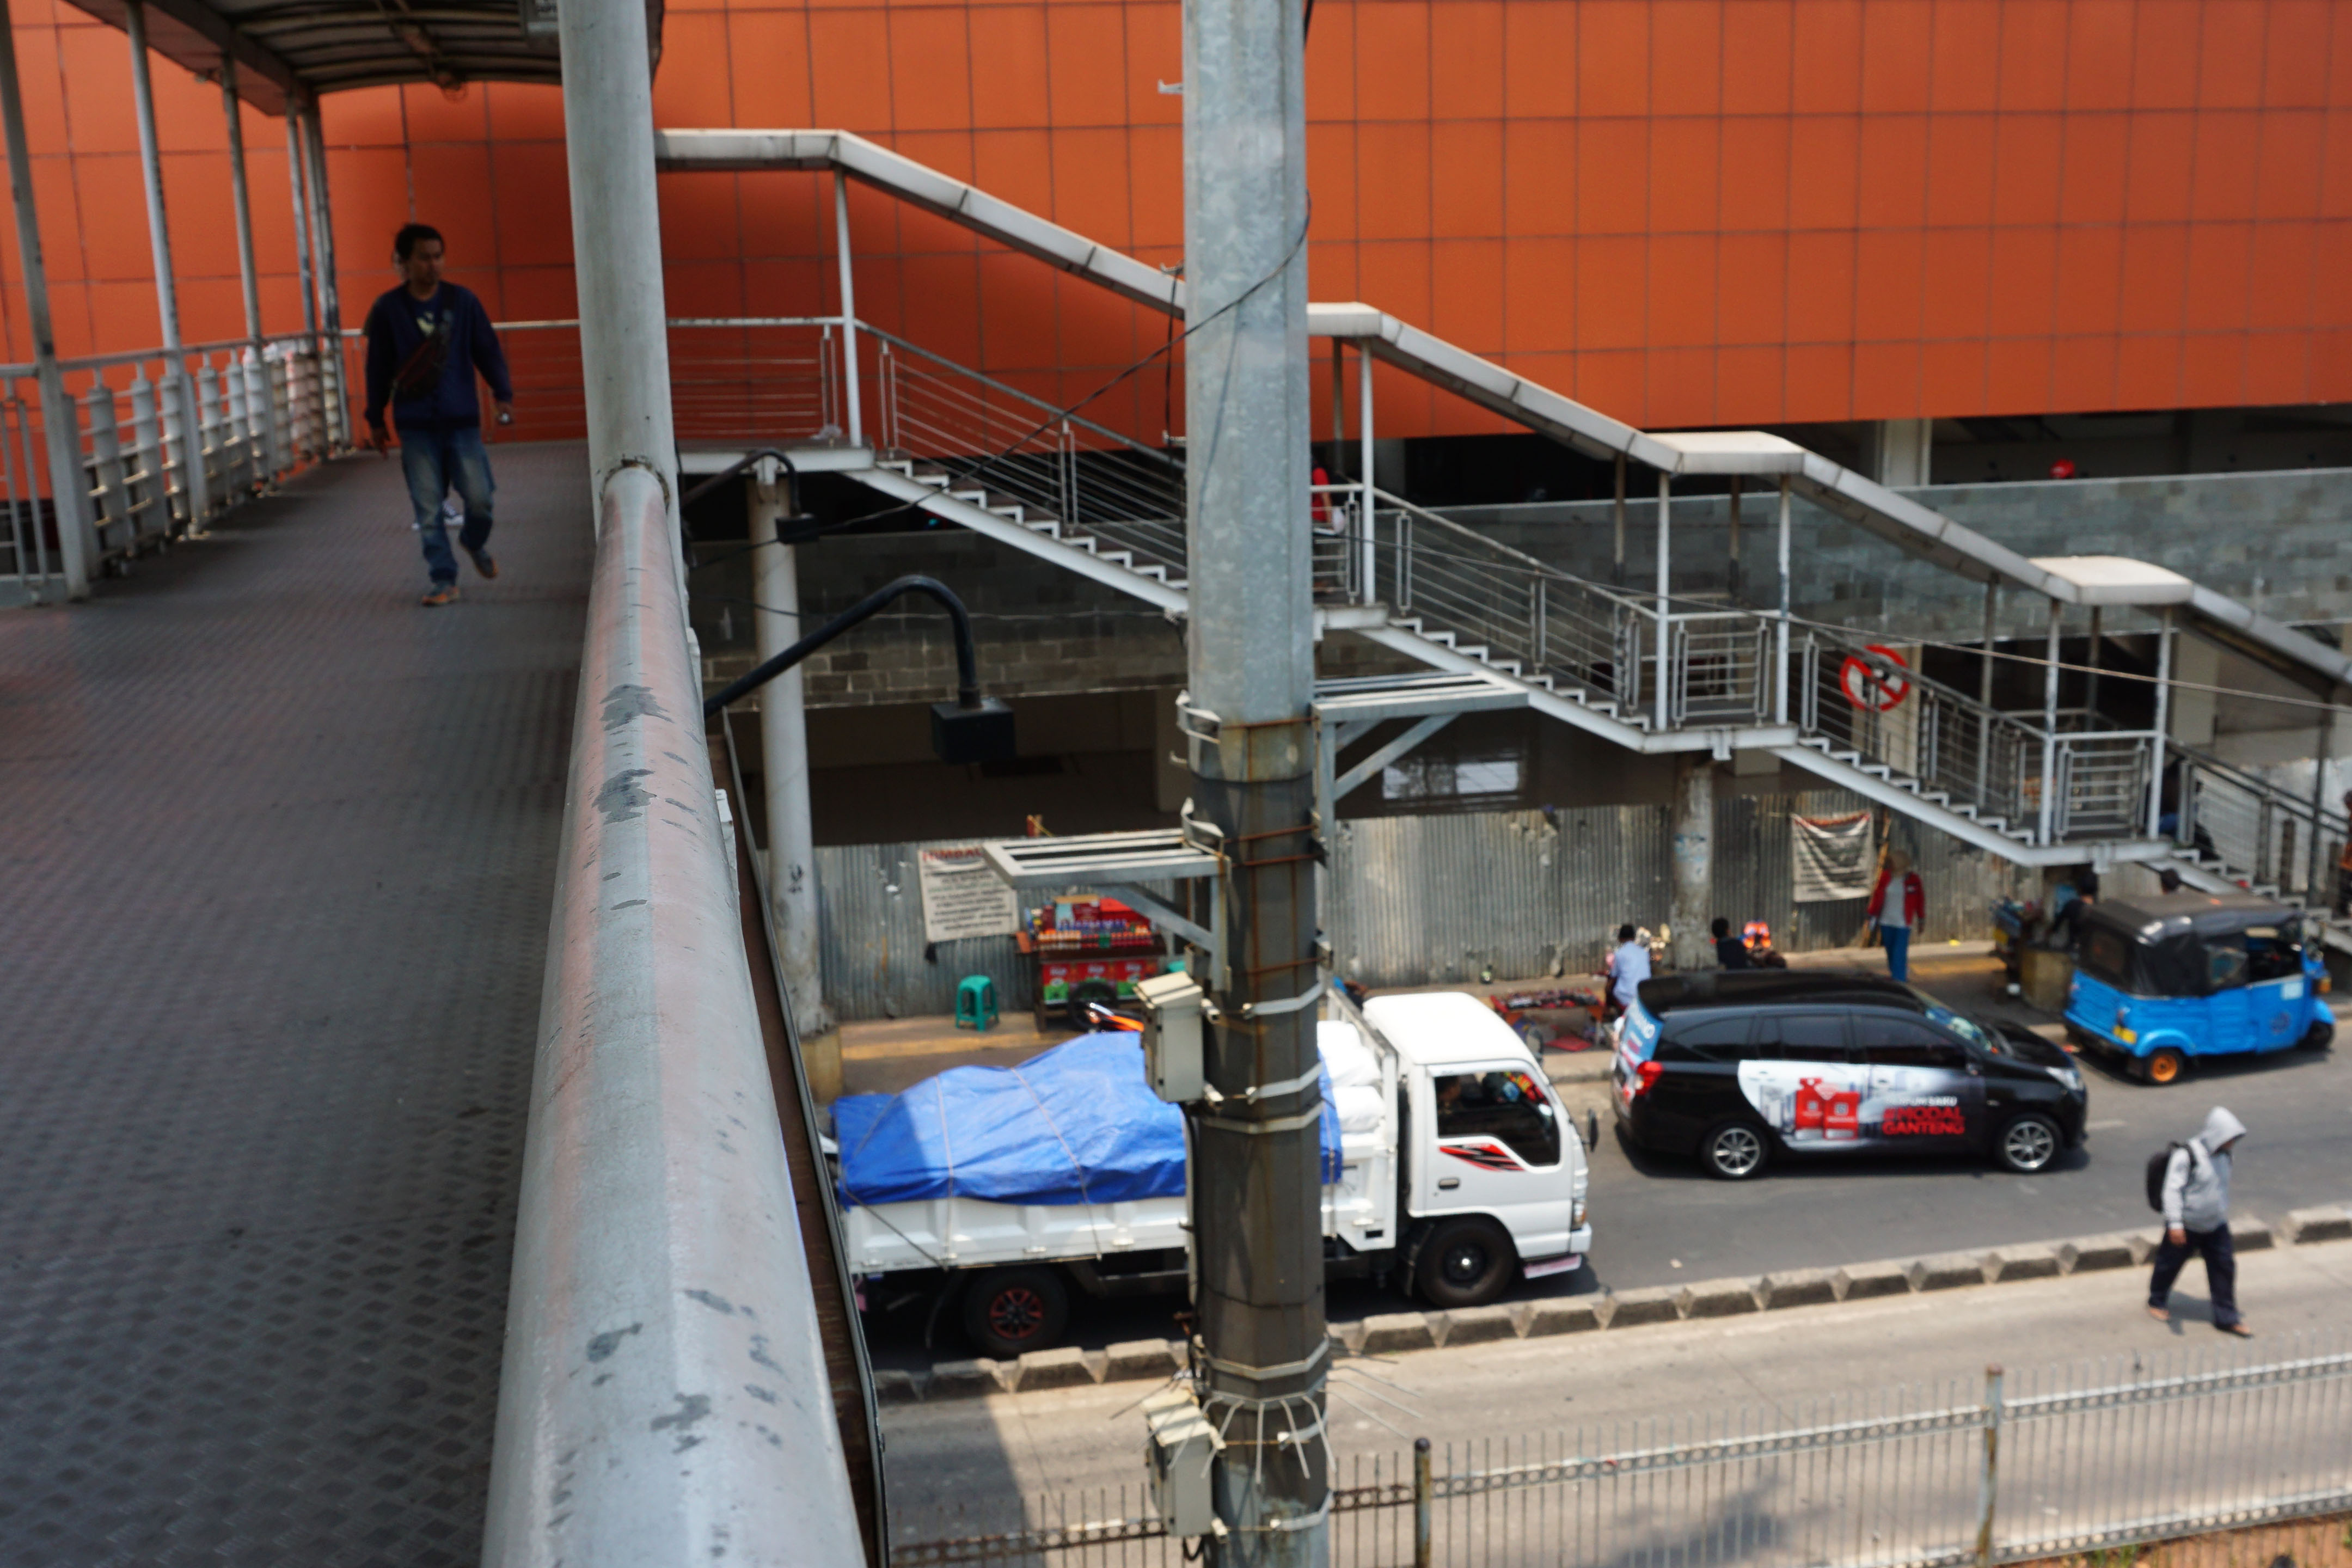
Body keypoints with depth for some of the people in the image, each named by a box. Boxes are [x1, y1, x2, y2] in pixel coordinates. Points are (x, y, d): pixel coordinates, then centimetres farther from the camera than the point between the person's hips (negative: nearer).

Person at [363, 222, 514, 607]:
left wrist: (503, 394, -4)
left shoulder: (462, 301, 3)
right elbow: (378, 368, 9)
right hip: (416, 426, 0)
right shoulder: (387, 309, 2)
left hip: (462, 420, 0)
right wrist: (376, 420, 12)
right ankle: (444, 579, 9)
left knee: (479, 498, -1)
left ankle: (475, 543, 31)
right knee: (427, 509, -1)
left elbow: (487, 351, 7)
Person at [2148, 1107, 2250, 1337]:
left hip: (2215, 1227, 6)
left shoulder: (2223, 1156, 1)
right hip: (2186, 1227, -6)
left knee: (2225, 1266, 2)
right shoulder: (2186, 1155, -22)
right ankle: (2157, 1302, 34)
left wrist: (2224, 1214, 26)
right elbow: (2173, 1189, -24)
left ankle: (2227, 1317, 13)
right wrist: (2175, 1224, -29)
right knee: (2169, 1264, 11)